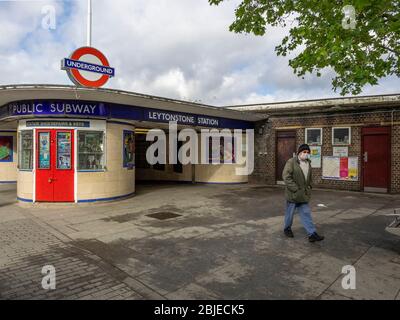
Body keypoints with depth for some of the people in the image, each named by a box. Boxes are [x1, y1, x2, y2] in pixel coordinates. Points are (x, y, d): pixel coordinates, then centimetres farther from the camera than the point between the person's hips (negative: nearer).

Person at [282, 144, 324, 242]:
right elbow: (286, 176, -18)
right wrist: (295, 189, -20)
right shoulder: (291, 162, -12)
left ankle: (312, 234, 4)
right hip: (293, 193, -6)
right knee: (290, 212, 9)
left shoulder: (308, 163, 10)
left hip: (303, 194, 6)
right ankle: (287, 229, 29)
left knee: (306, 213, 4)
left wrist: (308, 187, 10)